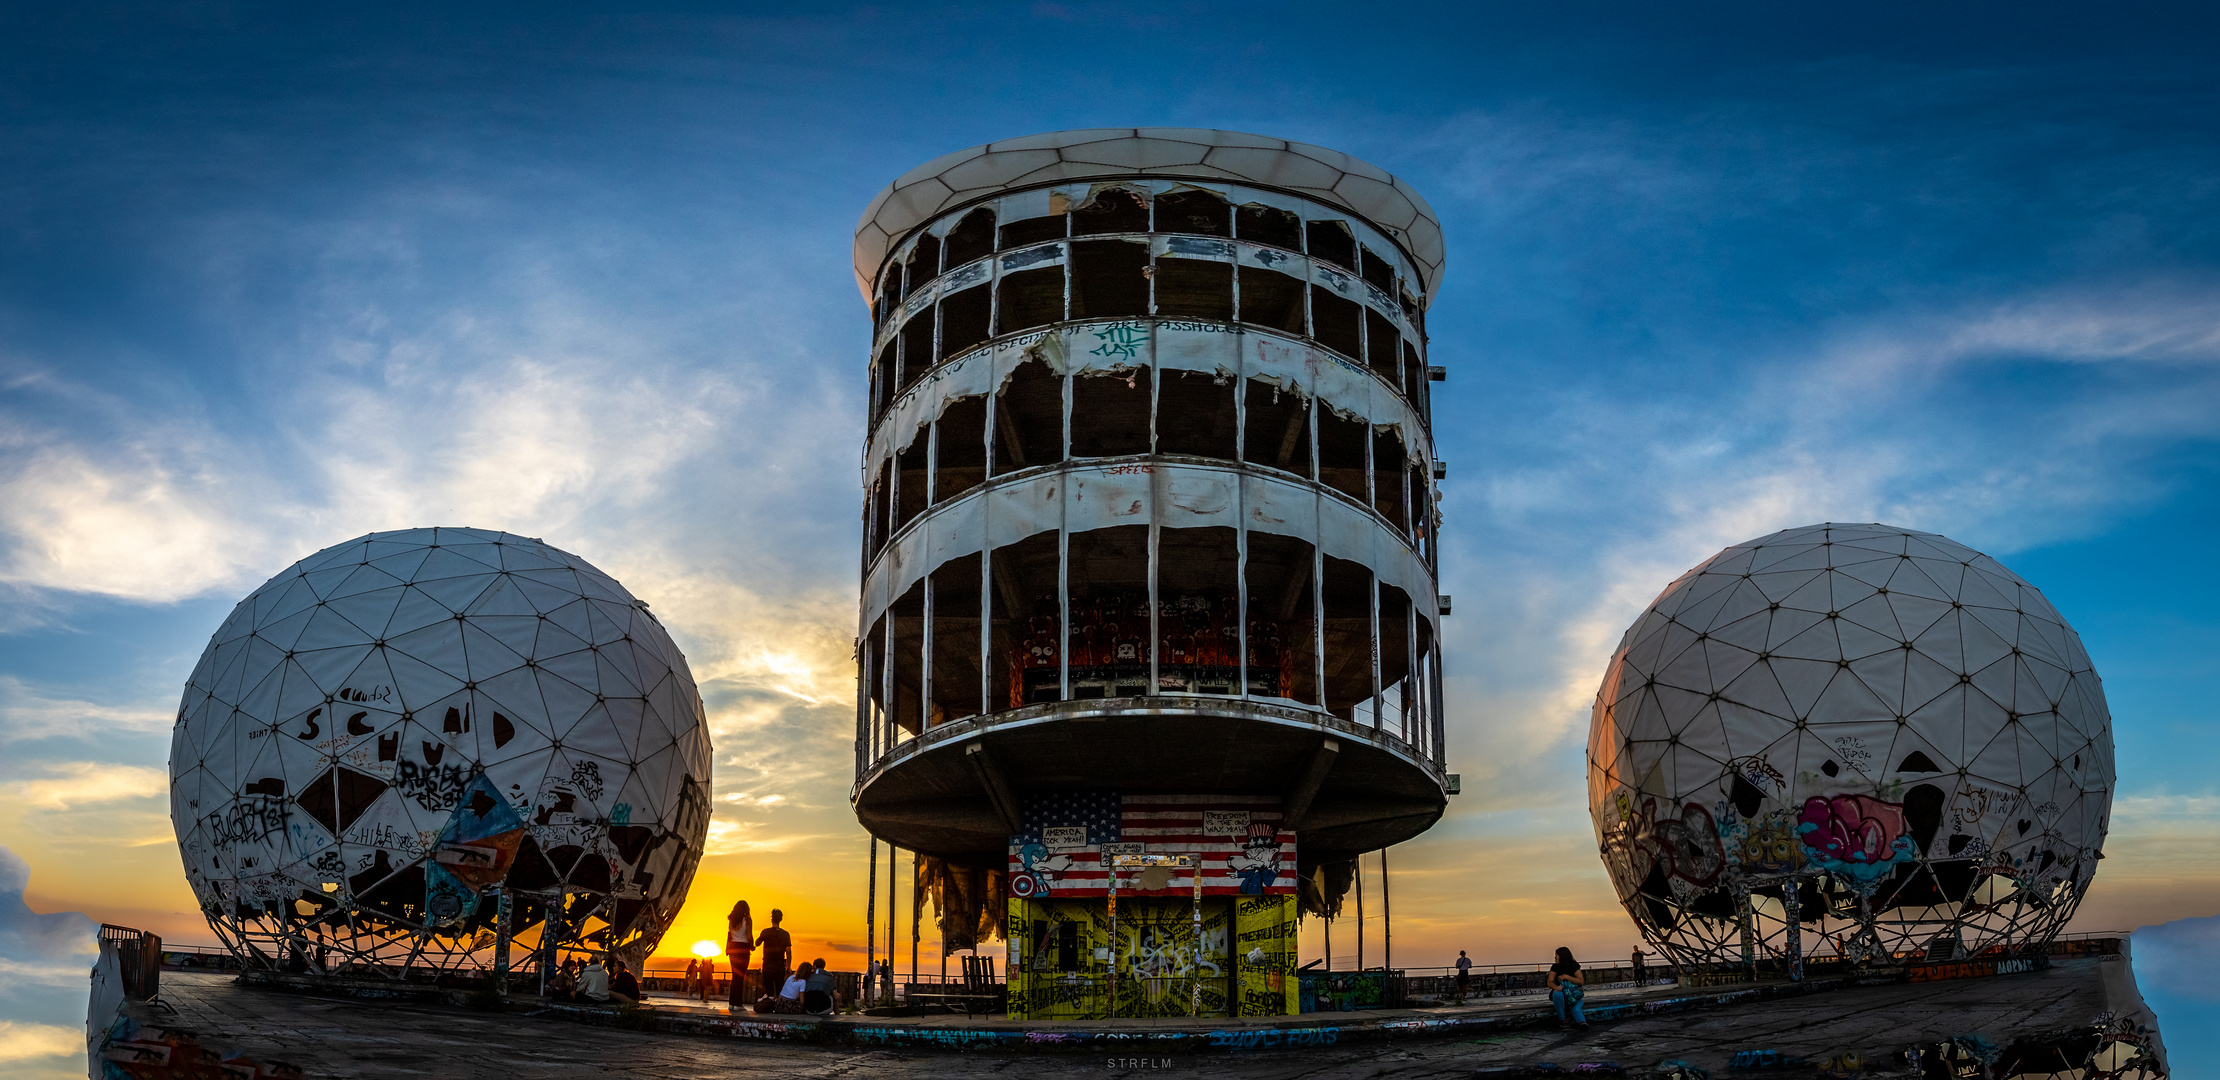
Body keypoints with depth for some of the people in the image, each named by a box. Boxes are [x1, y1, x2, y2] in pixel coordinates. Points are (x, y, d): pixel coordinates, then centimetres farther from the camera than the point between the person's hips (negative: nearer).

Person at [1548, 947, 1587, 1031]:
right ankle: (1562, 1019, -31)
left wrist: (1567, 977, -21)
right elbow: (1550, 982, -5)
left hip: (1573, 994, -1)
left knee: (1575, 1009, -32)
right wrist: (1556, 987, -29)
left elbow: (1582, 982, -10)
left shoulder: (1574, 966, -3)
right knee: (1557, 993, -36)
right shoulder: (1555, 967, 3)